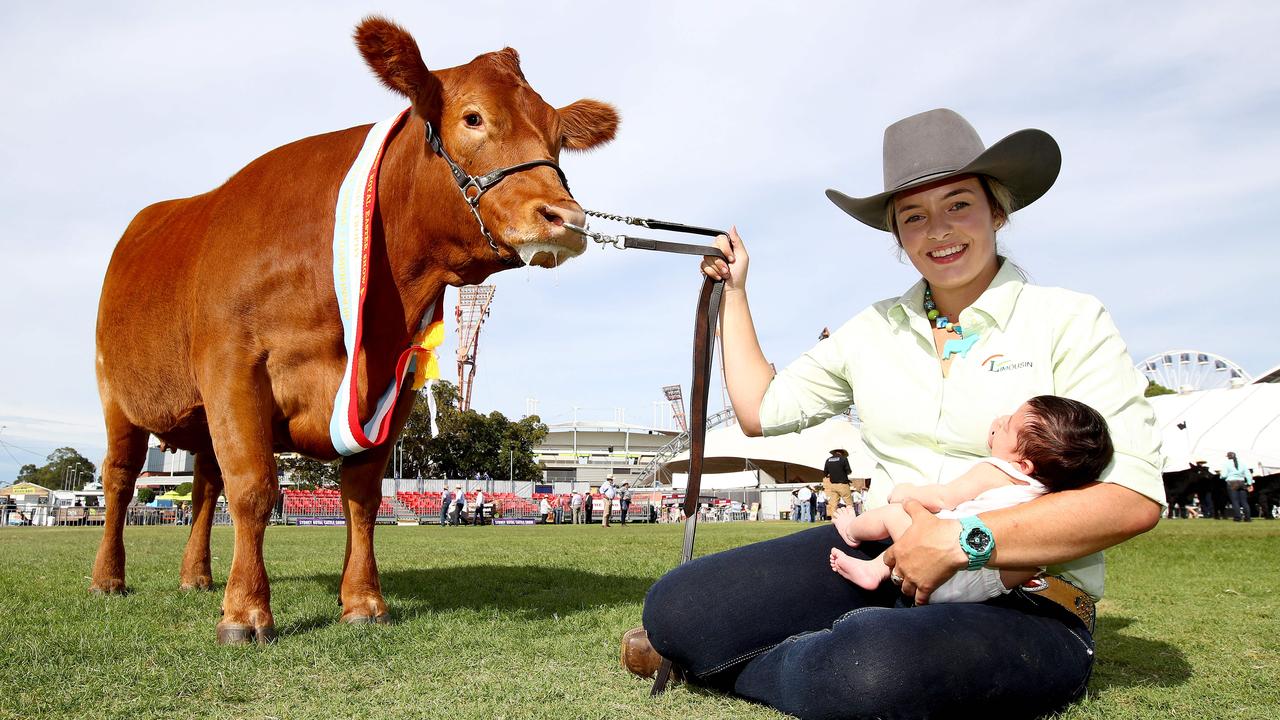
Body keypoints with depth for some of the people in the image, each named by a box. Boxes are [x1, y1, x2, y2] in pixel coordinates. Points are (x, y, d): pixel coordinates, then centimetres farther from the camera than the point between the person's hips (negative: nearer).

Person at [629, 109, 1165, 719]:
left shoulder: (1069, 321, -4)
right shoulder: (875, 330, 11)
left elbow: (1135, 498, -13)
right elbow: (761, 410, 18)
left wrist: (962, 542, -21)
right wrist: (734, 290, 19)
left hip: (1025, 605, -3)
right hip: (881, 559, 4)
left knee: (874, 668, -37)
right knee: (675, 607, -18)